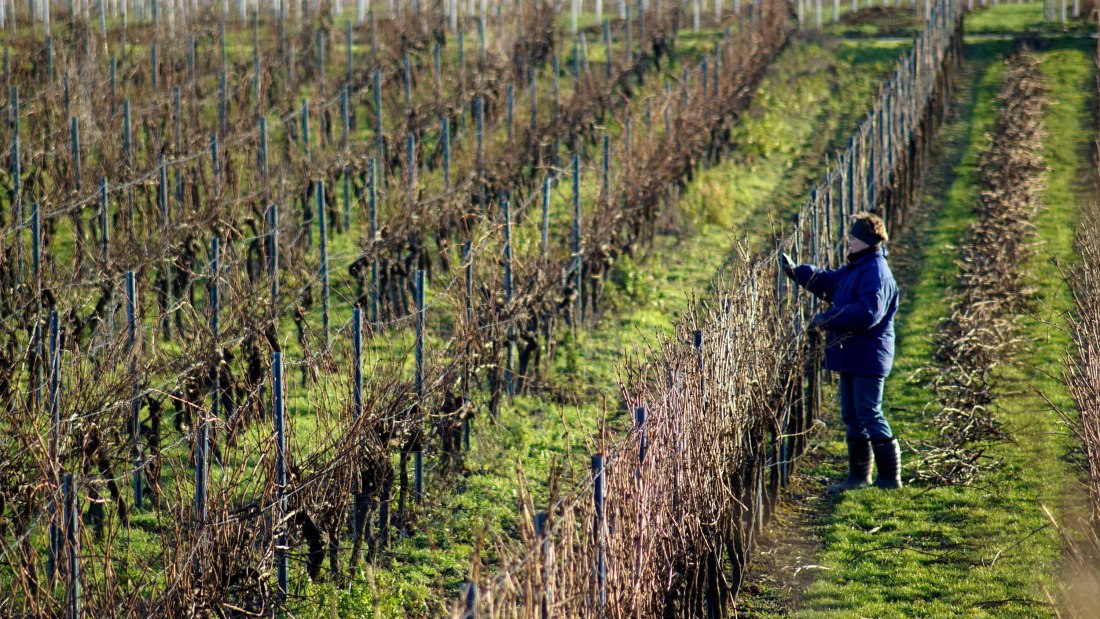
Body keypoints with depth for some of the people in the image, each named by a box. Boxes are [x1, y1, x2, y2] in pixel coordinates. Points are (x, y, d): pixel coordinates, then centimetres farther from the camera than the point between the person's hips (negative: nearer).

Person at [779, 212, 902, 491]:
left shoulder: (876, 273, -18)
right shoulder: (854, 269, 13)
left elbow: (868, 313, -28)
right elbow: (827, 281, 27)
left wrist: (828, 318, -21)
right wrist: (796, 272, 15)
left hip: (867, 358, -10)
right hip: (850, 355, 10)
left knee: (870, 416, -6)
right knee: (852, 416, 15)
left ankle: (890, 478, 0)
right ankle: (859, 476, 23)